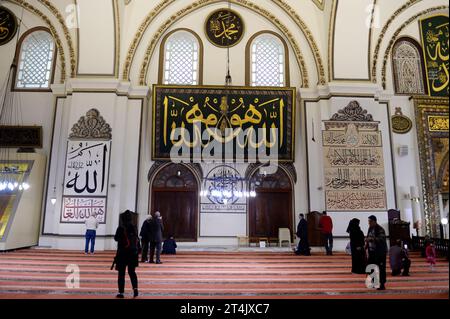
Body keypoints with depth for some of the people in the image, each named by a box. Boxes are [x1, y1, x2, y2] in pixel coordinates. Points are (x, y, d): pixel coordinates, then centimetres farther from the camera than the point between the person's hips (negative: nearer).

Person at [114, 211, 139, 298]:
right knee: (132, 272, 15)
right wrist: (137, 252, 14)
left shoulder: (121, 228, -11)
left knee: (121, 273, 5)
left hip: (123, 253, -4)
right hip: (133, 253, 4)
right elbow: (137, 240, 7)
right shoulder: (134, 228, 4)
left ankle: (121, 292, 7)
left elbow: (116, 238, -6)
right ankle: (135, 288, -1)